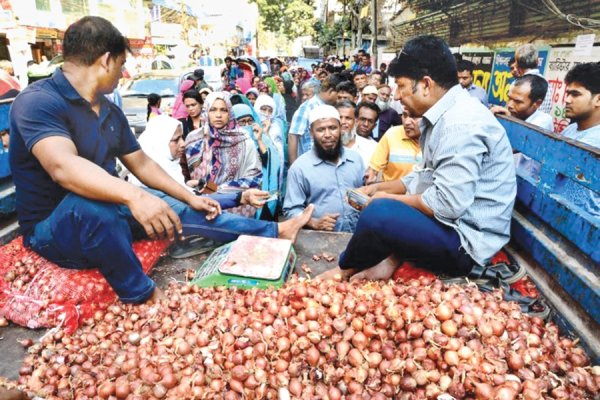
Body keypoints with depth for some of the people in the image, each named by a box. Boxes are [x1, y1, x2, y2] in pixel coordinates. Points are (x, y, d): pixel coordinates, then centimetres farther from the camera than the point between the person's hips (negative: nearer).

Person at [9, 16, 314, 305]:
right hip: (52, 226, -7)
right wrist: (133, 195, -53)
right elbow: (64, 167, -39)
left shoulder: (110, 111, 4)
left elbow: (141, 164, 10)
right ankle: (143, 296, -20)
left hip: (108, 210, 7)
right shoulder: (38, 101, -21)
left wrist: (191, 197, 6)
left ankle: (274, 231, 8)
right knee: (93, 205, -39)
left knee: (180, 209, 0)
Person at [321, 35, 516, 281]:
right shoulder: (444, 115, 9)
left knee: (378, 214, -27)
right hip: (453, 222, 10)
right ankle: (390, 260, -1)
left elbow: (447, 204, -28)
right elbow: (426, 176, 17)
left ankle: (346, 270, 0)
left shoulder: (461, 124, -23)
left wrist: (388, 198, -14)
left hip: (468, 242, -10)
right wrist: (379, 188, 7)